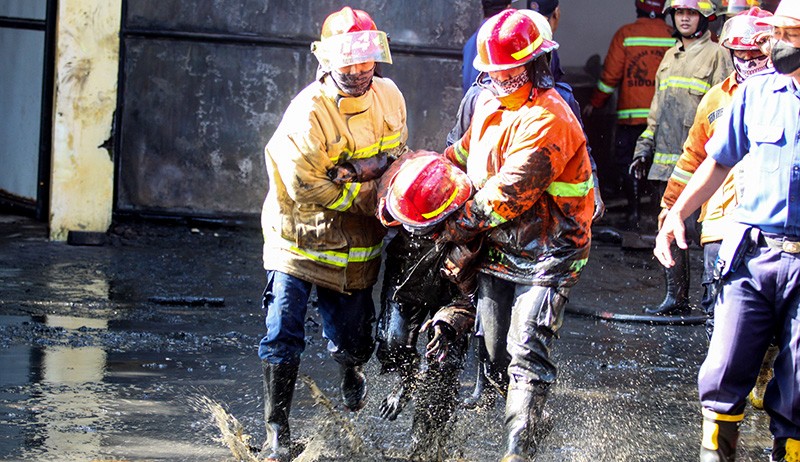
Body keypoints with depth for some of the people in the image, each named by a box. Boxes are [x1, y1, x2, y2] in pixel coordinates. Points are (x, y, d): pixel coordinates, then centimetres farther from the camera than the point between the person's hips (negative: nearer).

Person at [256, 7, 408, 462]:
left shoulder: (389, 97, -4)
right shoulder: (309, 112, -22)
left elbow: (396, 155, 10)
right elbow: (304, 185, -20)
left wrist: (354, 171, -12)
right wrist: (364, 197, -16)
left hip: (356, 240, 4)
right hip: (300, 232, -4)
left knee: (350, 339, 10)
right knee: (283, 335, -10)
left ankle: (353, 372, 47)